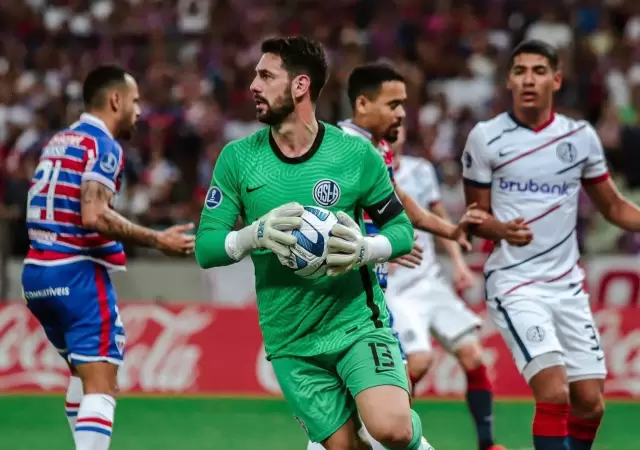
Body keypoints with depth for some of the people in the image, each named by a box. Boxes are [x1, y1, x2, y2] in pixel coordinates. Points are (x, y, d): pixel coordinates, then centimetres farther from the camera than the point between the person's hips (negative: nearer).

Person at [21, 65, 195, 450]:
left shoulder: (58, 142, 16)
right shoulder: (103, 146, -10)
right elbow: (93, 215, -22)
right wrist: (158, 240, -17)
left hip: (37, 273, 9)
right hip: (77, 273, -9)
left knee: (84, 374, 25)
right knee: (101, 387, -12)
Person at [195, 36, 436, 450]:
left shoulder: (356, 154, -4)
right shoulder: (237, 158, 0)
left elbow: (402, 229, 4)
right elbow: (205, 248, -1)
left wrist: (365, 249, -18)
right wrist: (255, 235, -22)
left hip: (358, 320, -2)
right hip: (291, 343, 2)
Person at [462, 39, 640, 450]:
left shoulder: (581, 137, 5)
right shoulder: (486, 137, -3)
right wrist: (501, 229, -20)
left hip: (568, 284, 4)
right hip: (515, 285, -4)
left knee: (590, 402, 3)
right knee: (554, 392, -21)